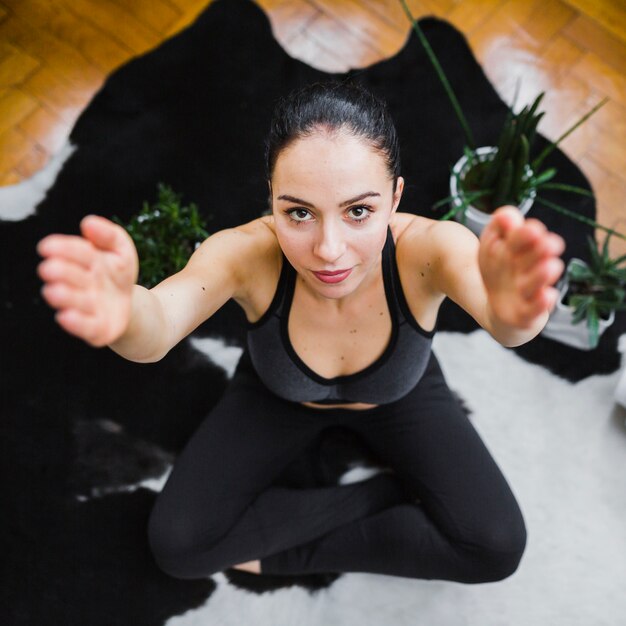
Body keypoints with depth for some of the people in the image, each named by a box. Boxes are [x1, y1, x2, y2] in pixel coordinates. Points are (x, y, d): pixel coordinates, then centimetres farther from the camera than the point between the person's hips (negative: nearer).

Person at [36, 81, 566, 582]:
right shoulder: (250, 254, -37)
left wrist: (511, 310, -81)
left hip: (398, 396, 1)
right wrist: (122, 314, -77)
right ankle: (389, 492, -2)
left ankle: (283, 551, -2)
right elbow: (155, 335, -54)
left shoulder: (423, 249, -38)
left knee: (497, 546, -15)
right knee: (178, 545, -13)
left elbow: (504, 316, -58)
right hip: (279, 395, 0)